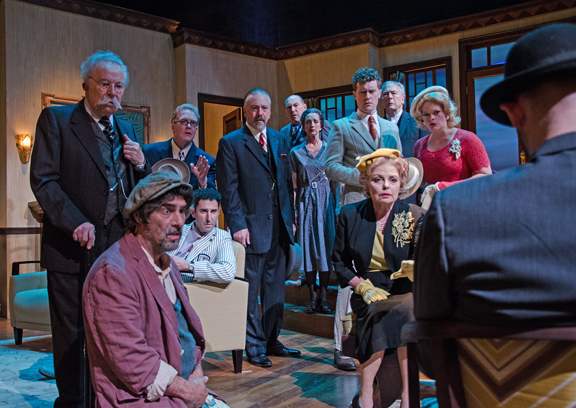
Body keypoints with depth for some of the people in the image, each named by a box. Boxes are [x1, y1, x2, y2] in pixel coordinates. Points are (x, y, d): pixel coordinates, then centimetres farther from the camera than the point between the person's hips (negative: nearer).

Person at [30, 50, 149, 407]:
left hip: (117, 245, 4)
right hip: (73, 247, -4)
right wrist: (75, 222, -20)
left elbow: (141, 190, 16)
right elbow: (43, 180, -10)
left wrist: (140, 164, -5)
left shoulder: (127, 130, 13)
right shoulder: (56, 120, -1)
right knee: (71, 334, 7)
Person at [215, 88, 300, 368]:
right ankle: (254, 346, 15)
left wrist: (291, 218, 9)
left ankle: (271, 341, 27)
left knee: (275, 288, 13)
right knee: (250, 290, 3)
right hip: (251, 227, -6)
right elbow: (228, 188, -8)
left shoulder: (280, 140, 13)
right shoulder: (230, 143, -3)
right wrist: (237, 225, -15)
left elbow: (287, 181, 15)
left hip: (279, 226, 6)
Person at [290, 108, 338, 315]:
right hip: (305, 202, 1)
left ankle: (323, 298, 4)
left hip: (325, 201, 0)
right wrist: (294, 210, -2)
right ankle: (312, 297, 8)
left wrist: (337, 208, -3)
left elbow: (335, 181, 5)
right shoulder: (296, 152, 8)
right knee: (308, 246, 0)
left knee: (325, 246, -2)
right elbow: (294, 185, 6)